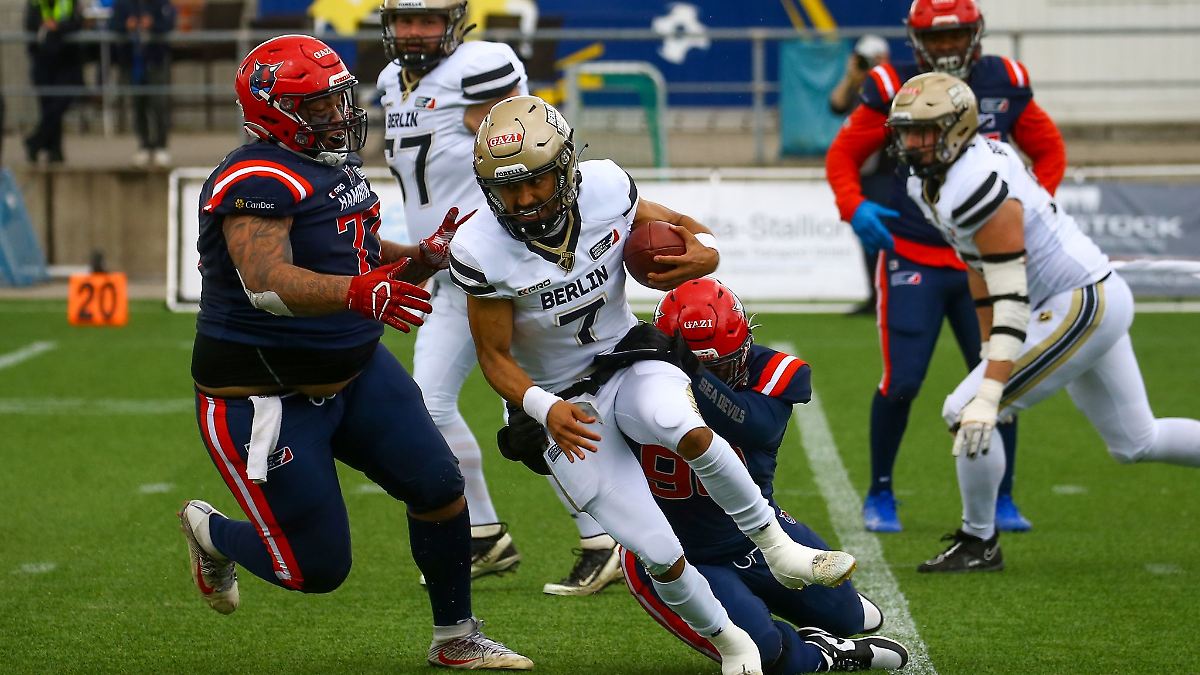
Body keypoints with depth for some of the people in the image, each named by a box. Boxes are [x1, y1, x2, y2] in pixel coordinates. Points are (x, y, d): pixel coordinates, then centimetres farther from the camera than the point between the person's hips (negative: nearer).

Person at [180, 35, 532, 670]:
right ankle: (211, 532, 29)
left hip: (355, 371, 9)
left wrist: (426, 256, -1)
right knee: (316, 569, -3)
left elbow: (367, 259, 20)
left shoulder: (339, 167, 8)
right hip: (268, 396, -9)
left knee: (440, 490, -1)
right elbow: (266, 283, -39)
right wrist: (356, 293, -54)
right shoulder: (258, 181, -23)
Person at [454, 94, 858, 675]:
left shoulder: (605, 190, -12)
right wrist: (546, 410, -29)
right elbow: (495, 358, -11)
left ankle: (778, 549, -17)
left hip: (627, 363, 1)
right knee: (661, 559, -12)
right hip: (563, 404, -1)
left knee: (684, 429, -36)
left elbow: (679, 227, 6)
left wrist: (705, 252, -18)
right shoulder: (484, 253, -19)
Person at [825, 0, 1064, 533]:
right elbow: (843, 155, 0)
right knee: (901, 382, -8)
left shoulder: (1004, 86, 1)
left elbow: (1049, 151, 11)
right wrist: (854, 207, -19)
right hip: (912, 260, -3)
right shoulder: (894, 90, -7)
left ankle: (1000, 499, 14)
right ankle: (880, 494, 11)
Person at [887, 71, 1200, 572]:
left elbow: (1011, 297, -28)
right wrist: (992, 355, 19)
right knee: (1135, 443, 21)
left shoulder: (976, 185, -26)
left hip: (1083, 306, -11)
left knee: (967, 414, -10)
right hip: (1098, 304, 11)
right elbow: (979, 266, 15)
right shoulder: (929, 182, 4)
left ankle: (979, 544, 6)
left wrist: (990, 392, -32)